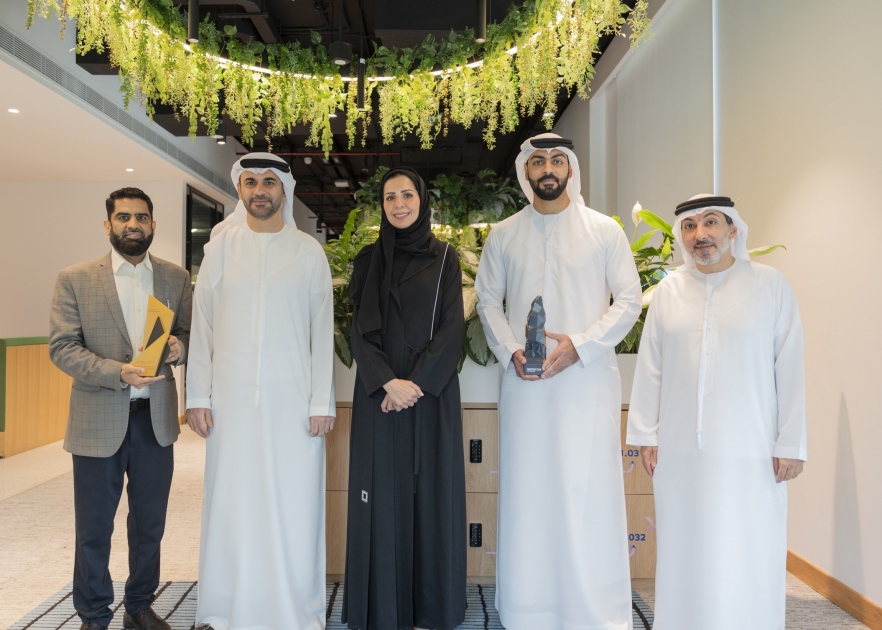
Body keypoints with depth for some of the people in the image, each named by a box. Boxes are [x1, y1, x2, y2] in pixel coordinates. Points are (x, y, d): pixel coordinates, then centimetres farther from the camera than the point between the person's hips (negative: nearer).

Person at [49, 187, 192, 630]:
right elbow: (62, 347, -8)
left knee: (150, 523, 15)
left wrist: (179, 346, -17)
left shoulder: (176, 278, 5)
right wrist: (118, 373, -22)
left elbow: (191, 333, 7)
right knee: (93, 529, 10)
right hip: (98, 421, -2)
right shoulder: (75, 279, -3)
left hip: (156, 419, 3)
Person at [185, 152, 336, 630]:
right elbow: (201, 325, 7)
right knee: (231, 501, 6)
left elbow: (322, 331, 2)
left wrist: (322, 402, -2)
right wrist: (197, 396, 1)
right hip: (232, 394, 1)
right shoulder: (220, 246, 7)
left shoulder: (308, 251, 5)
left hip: (292, 396, -1)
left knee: (293, 502, 2)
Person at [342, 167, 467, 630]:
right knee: (384, 493, 3)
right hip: (379, 394, 1)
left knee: (431, 490, 4)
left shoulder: (444, 257, 5)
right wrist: (389, 382, -14)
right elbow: (360, 331, 0)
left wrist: (417, 382, -14)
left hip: (432, 394, 0)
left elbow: (452, 327, -3)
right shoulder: (368, 260, 7)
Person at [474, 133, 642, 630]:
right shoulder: (504, 235, 9)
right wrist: (510, 351, -6)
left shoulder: (605, 230, 3)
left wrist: (579, 344, -13)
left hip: (588, 380, -2)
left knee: (591, 492, -2)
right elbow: (489, 300, 11)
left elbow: (629, 300, 0)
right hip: (526, 385, 2)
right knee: (527, 492, 7)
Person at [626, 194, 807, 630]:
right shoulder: (668, 291, 6)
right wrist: (646, 434, 5)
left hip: (750, 452, -2)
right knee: (685, 553, 11)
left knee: (747, 556, 5)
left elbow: (790, 369, -1)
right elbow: (650, 369, 6)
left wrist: (791, 443, -4)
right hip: (679, 451, 2)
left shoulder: (771, 286, 1)